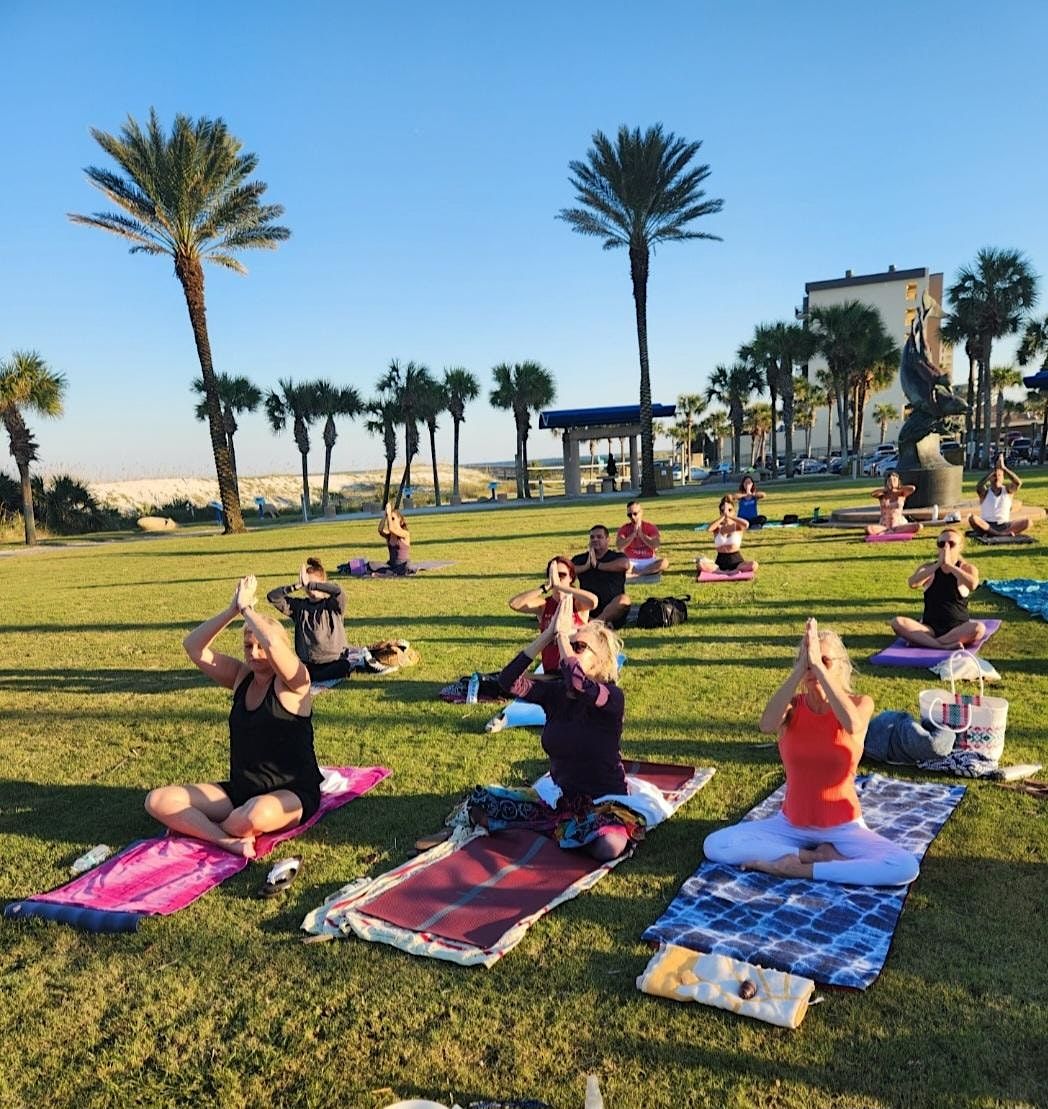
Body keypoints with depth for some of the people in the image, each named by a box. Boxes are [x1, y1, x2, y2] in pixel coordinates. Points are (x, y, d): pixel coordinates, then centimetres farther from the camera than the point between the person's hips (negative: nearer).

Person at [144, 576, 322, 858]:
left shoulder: (293, 681, -11)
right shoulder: (242, 677, 7)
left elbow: (273, 643, -32)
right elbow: (193, 646, 2)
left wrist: (246, 608, -16)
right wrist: (232, 610, -8)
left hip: (291, 795, -6)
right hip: (239, 791, 6)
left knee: (258, 815, -41)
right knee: (158, 801, -9)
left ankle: (193, 827, -10)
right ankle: (227, 841, -25)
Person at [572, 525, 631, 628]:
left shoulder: (616, 557, 7)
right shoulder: (580, 559, 15)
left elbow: (625, 564, -17)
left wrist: (597, 565, -9)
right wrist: (586, 566, -10)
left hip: (612, 610, -2)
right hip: (588, 610, 3)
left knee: (623, 599, -31)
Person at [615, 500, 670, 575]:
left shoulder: (651, 527, 1)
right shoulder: (624, 529, 2)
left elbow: (656, 546, -14)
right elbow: (619, 546, -14)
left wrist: (640, 533, -18)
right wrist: (633, 533, -20)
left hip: (649, 562, 0)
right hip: (631, 563, 0)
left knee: (664, 562, -31)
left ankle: (633, 573, -24)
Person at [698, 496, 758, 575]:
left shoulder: (737, 526, 2)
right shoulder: (718, 527, 3)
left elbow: (746, 524, -24)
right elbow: (710, 528, -23)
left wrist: (729, 516, -25)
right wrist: (723, 516, -25)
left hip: (736, 560, 0)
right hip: (721, 561, 0)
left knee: (754, 565, -30)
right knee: (701, 564, -29)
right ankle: (736, 571, -22)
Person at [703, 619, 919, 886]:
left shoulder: (859, 704, -8)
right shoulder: (791, 706, -5)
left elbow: (852, 725, -35)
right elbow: (766, 725, -31)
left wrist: (819, 666, -35)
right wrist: (800, 669, -32)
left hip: (843, 827, -1)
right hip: (791, 824, 2)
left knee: (906, 867, -28)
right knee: (715, 845, -16)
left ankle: (798, 869, -16)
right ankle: (821, 856, -11)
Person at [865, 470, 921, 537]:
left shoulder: (901, 494, 2)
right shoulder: (883, 494, 2)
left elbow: (913, 488, -17)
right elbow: (872, 494, -20)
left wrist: (898, 488, -5)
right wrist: (885, 489, -9)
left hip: (899, 524, 1)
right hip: (884, 526, -1)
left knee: (918, 526, -27)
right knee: (868, 529, -32)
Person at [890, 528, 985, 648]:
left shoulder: (967, 568, 2)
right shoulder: (928, 568, 6)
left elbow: (972, 584, -24)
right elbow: (912, 583, -18)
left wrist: (949, 564, -25)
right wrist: (938, 564, -20)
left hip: (958, 630, -1)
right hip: (930, 628, 1)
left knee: (979, 628, -35)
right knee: (897, 622, -25)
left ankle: (923, 642, -26)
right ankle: (944, 645, -32)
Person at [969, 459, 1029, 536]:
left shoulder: (1007, 491, 5)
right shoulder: (985, 492, 1)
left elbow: (1018, 483, -17)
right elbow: (979, 487, -24)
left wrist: (1003, 468, -22)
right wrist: (993, 469, -24)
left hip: (1004, 526, 2)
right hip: (986, 525, -2)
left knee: (1026, 522, -21)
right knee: (972, 518, -32)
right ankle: (1006, 533, -29)